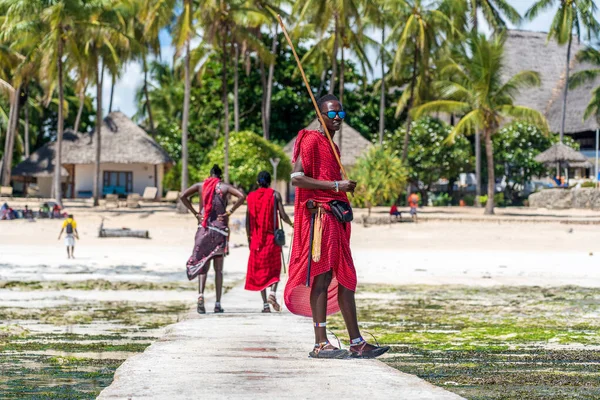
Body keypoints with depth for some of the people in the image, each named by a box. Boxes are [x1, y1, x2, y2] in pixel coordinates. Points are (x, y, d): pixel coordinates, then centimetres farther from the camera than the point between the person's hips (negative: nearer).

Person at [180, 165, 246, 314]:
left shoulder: (200, 185, 7)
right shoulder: (224, 187, 1)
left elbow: (183, 196, 0)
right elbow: (242, 196, -13)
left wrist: (195, 213, 3)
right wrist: (230, 212, -7)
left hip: (203, 228, 1)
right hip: (220, 228, -1)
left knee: (202, 264, 5)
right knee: (218, 269, 5)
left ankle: (201, 294, -20)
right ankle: (218, 304, 4)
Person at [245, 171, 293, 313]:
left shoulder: (251, 196, 6)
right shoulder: (275, 194, -1)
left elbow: (248, 219, 5)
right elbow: (283, 215, -6)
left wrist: (249, 237, 13)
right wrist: (291, 224, 14)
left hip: (256, 238, 2)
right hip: (272, 237, -2)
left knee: (260, 269, 7)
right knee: (274, 267, 9)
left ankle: (265, 303, 2)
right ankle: (273, 292, -18)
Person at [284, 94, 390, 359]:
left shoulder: (332, 146, 23)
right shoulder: (311, 140, -7)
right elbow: (297, 178, -17)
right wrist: (336, 185, -18)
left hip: (335, 217, 10)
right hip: (319, 214, -10)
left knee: (345, 278, 8)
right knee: (322, 276, -10)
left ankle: (356, 343, 11)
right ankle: (321, 344, -10)